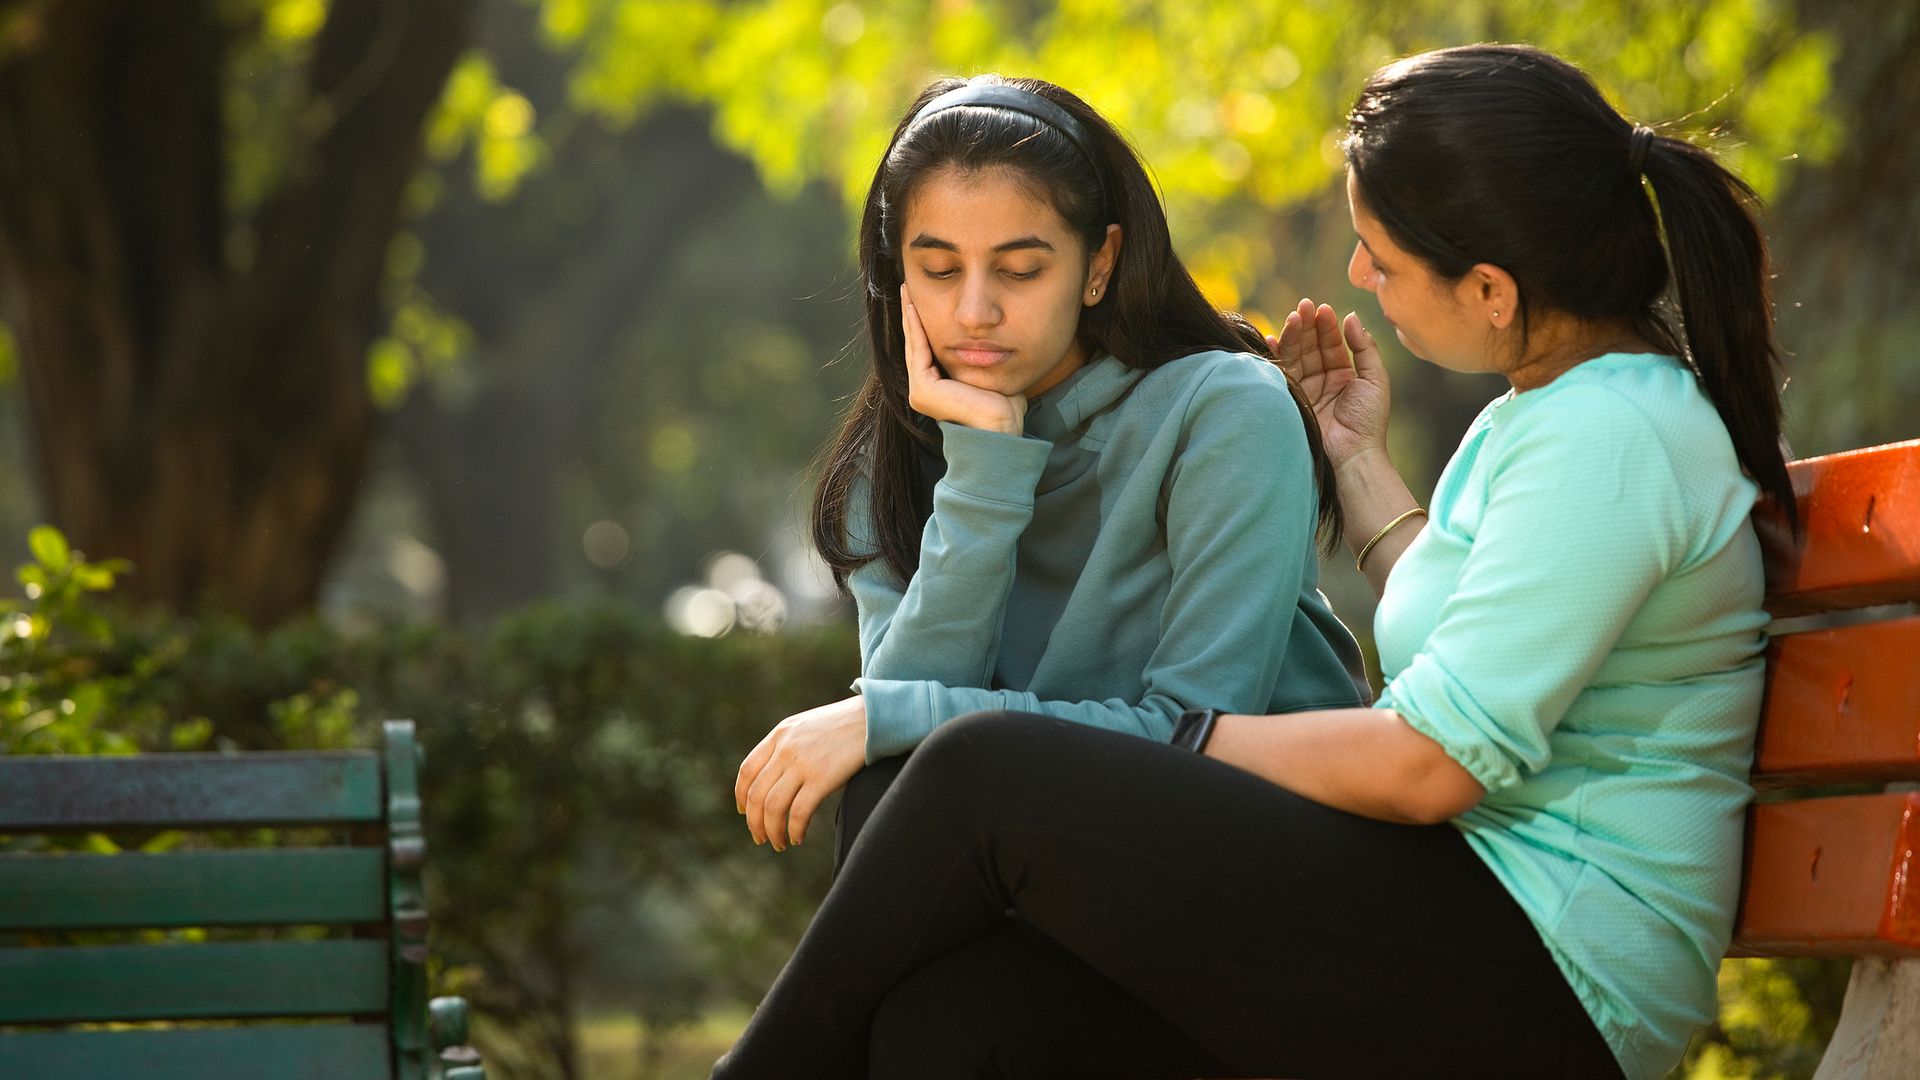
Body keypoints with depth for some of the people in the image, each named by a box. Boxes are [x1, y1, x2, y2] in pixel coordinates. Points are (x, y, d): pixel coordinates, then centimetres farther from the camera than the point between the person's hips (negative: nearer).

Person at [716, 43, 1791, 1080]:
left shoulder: (1610, 436, -15)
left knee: (986, 778, -15)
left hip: (1542, 977, -10)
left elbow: (1430, 765, -19)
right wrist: (1361, 459, 27)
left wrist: (1187, 742, -5)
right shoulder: (1548, 407, 17)